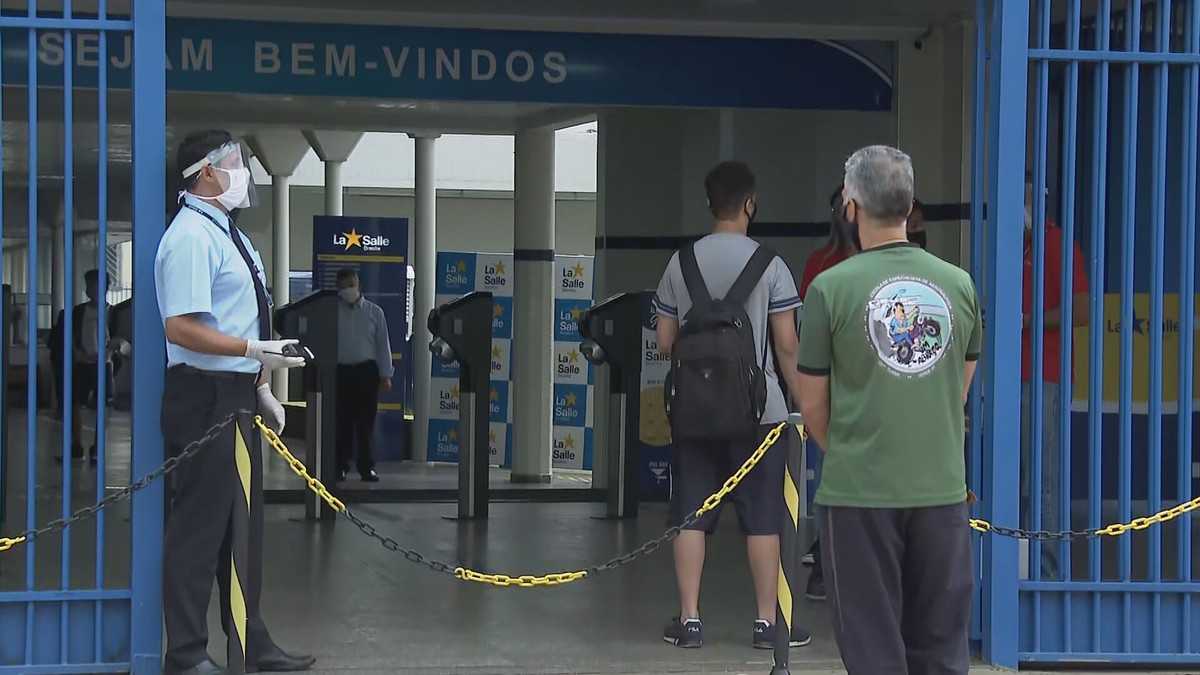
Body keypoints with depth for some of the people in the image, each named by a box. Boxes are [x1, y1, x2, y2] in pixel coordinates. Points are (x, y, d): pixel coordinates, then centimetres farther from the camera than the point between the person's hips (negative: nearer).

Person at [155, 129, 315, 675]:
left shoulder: (227, 234, 15)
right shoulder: (191, 236, -16)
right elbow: (181, 327, -23)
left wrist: (260, 385, 21)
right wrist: (255, 352, -25)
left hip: (237, 395, 10)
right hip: (206, 397, -10)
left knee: (242, 526, 17)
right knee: (200, 525, -3)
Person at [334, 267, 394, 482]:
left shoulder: (374, 312, 5)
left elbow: (383, 345, 5)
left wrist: (385, 376, 0)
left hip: (367, 371, 0)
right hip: (341, 371, 0)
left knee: (366, 422, 1)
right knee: (342, 421, 1)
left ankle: (367, 467, 7)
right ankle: (340, 466, 8)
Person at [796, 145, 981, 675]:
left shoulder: (832, 287, -8)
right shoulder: (958, 284, 4)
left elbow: (812, 405, -1)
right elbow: (960, 391, 14)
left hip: (860, 493, -3)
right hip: (942, 490, 3)